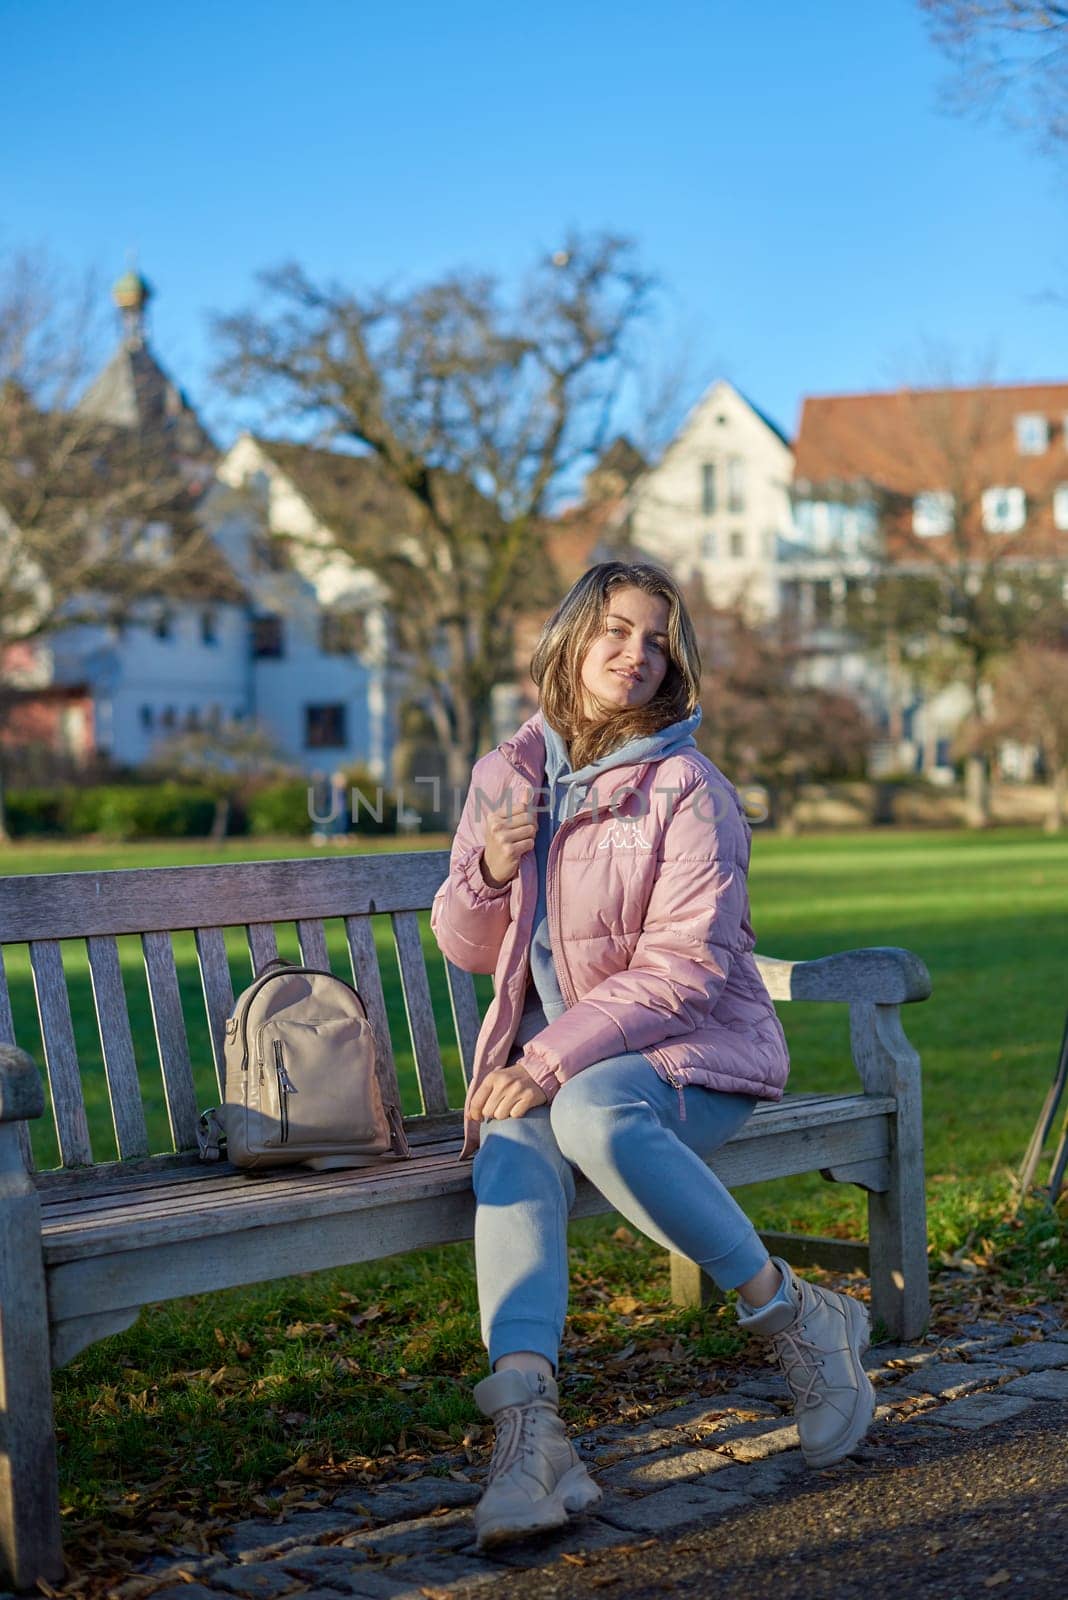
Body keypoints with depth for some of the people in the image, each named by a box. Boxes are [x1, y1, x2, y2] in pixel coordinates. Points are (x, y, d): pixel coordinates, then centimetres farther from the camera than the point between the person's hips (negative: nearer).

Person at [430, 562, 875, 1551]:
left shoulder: (687, 789, -8)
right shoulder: (505, 776, 8)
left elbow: (685, 965, -16)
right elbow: (466, 949, 13)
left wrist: (552, 1060, -23)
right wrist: (487, 874, -9)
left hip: (694, 1047, -4)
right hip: (551, 1057, 4)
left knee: (595, 1114, -37)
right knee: (508, 1148, -30)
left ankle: (794, 1318, -19)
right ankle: (527, 1425, -41)